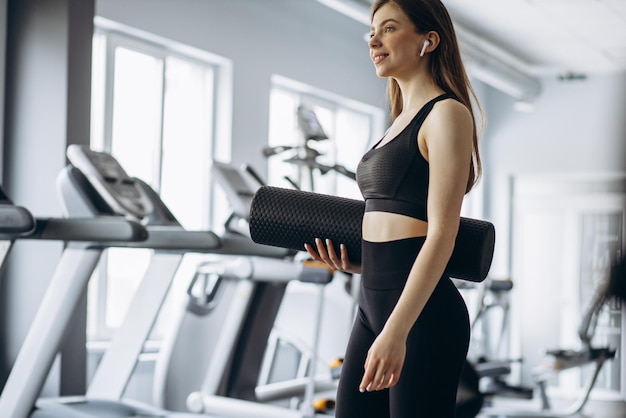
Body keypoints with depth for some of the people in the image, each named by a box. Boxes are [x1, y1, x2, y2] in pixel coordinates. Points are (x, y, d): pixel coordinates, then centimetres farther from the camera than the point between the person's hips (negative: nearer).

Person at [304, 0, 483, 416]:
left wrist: (396, 332, -23)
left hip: (423, 312, -9)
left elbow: (441, 234, -17)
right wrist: (358, 264, 5)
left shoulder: (447, 114, -8)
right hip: (373, 304, 9)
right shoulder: (402, 120, 18)